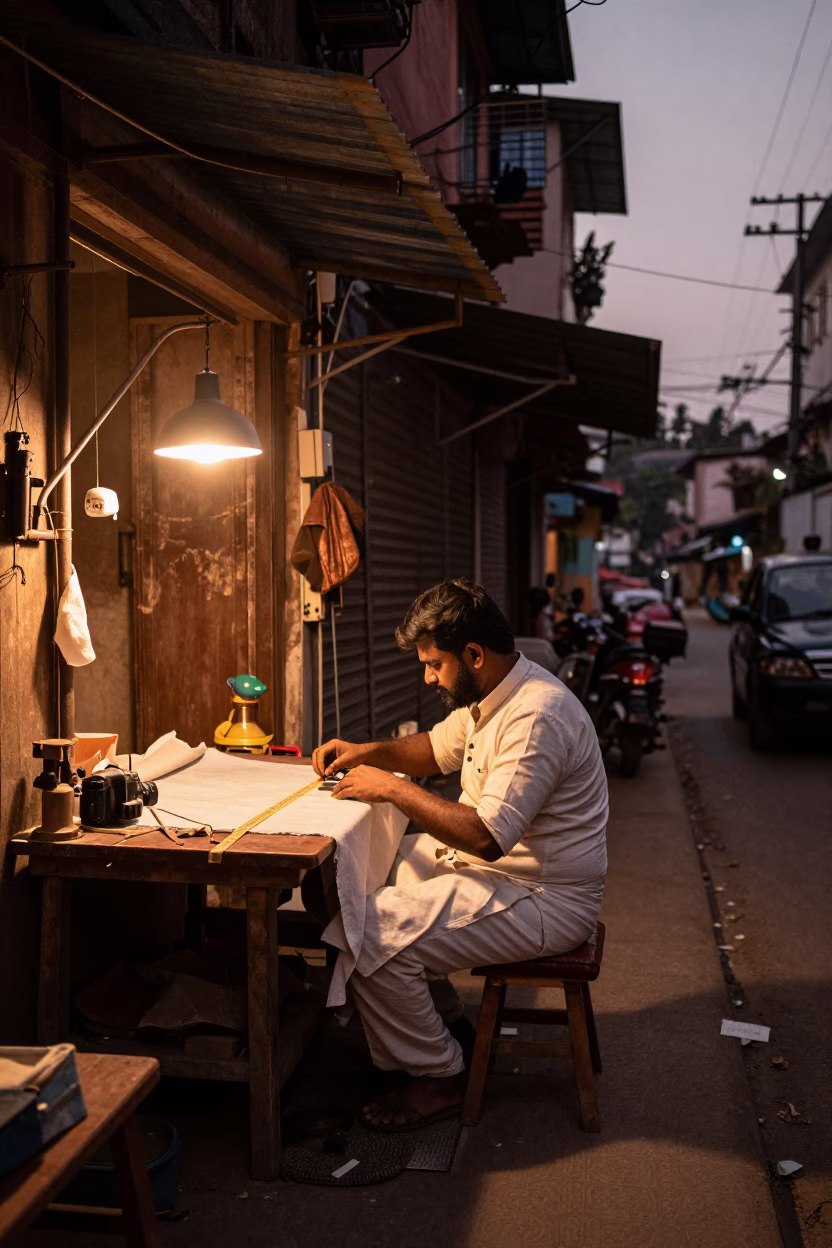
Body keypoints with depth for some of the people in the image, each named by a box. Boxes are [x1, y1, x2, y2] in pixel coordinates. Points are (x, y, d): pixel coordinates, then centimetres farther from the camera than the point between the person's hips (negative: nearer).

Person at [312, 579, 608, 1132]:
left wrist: (392, 788, -22)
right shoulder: (492, 693, 5)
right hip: (503, 867, 11)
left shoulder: (536, 716, -27)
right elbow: (438, 748, 22)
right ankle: (441, 1013, 27)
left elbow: (486, 836, -31)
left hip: (545, 901, -11)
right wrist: (368, 752, 5)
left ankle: (438, 1075, 2)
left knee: (374, 934, -20)